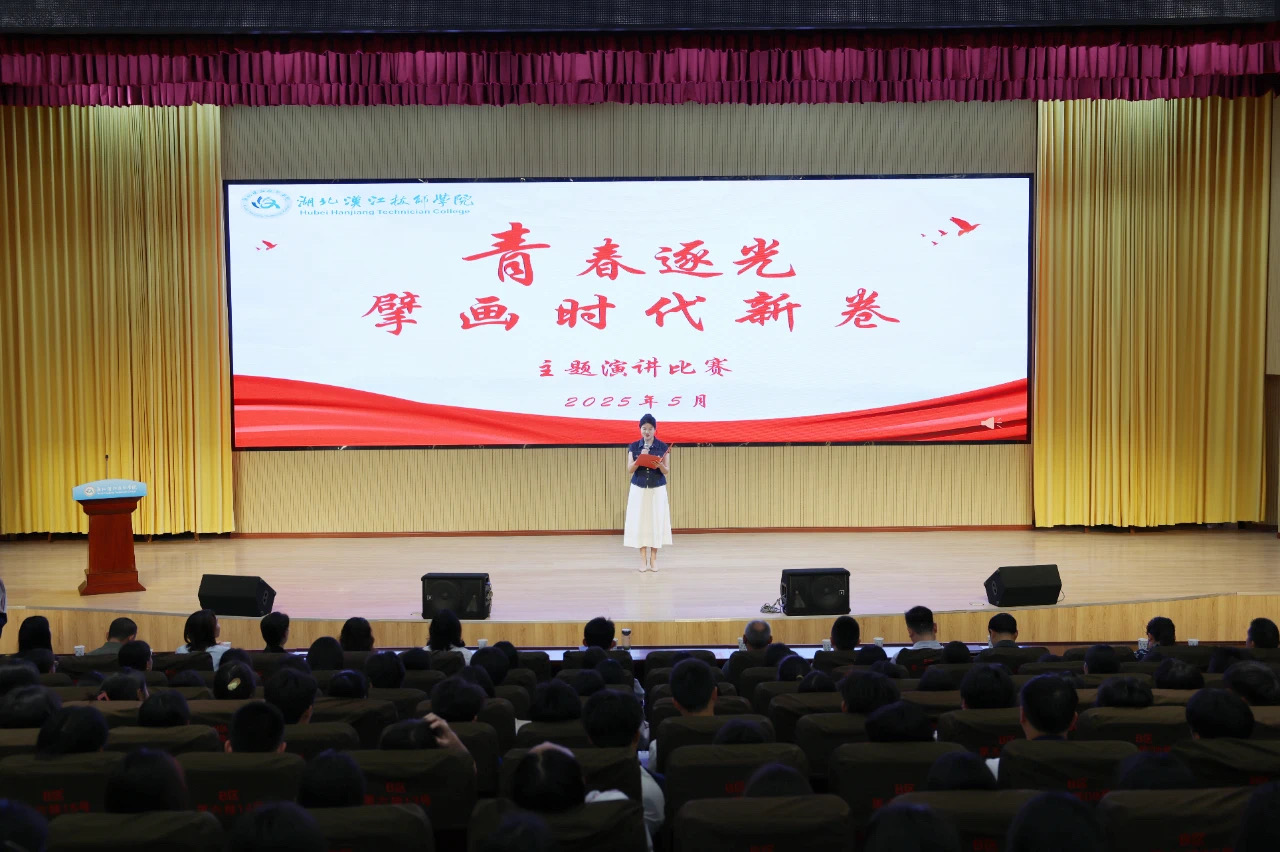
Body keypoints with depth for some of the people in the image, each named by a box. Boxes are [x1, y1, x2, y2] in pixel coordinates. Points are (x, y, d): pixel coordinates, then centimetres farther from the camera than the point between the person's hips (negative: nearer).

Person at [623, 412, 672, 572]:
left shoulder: (663, 447, -1)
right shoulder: (633, 447, 1)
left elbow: (667, 471, -3)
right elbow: (629, 470, -3)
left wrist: (660, 465, -24)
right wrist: (640, 459, -20)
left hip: (657, 490, 0)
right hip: (638, 490, 1)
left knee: (656, 521, 0)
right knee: (639, 522, -1)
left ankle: (653, 558, 9)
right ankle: (643, 558, 7)